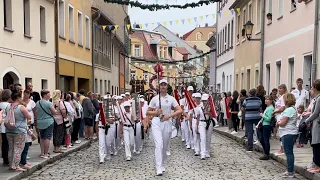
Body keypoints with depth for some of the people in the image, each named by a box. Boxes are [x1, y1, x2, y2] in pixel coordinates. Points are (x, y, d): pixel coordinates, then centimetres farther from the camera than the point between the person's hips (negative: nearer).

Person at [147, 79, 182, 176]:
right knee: (159, 144, -18)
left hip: (167, 123, 2)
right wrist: (156, 112, -12)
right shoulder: (155, 99, 4)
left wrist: (169, 115, -15)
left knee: (165, 146, 10)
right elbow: (148, 112, 8)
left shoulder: (171, 98, 5)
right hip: (156, 122, -2)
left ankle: (162, 165, 29)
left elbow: (180, 110, -2)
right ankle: (159, 168, -18)